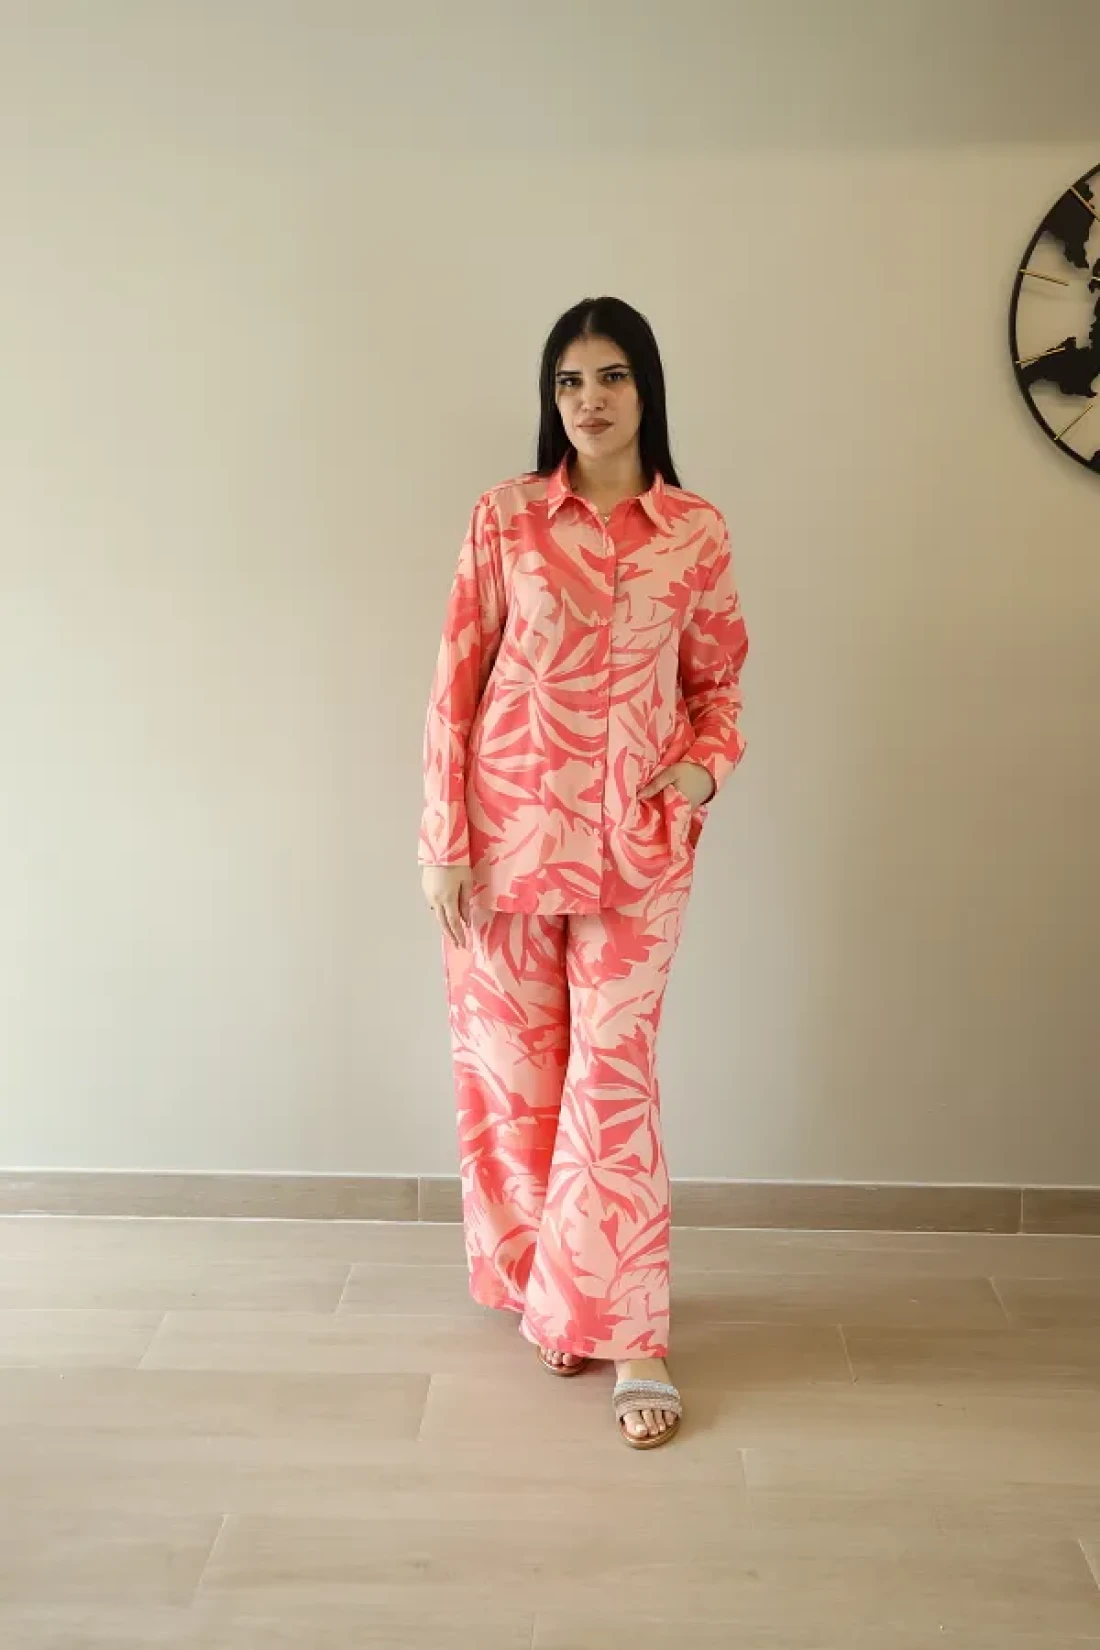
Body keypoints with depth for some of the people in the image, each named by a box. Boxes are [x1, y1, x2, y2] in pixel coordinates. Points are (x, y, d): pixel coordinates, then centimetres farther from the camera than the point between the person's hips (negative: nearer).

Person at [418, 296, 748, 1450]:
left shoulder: (695, 532, 2)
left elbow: (717, 685, 11)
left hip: (637, 840, 0)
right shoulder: (505, 517, -1)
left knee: (613, 1074, -2)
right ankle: (541, 1289, 31)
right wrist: (441, 839, -6)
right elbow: (456, 681, -2)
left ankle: (626, 1334, 9)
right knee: (513, 1067, 9)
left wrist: (702, 770, -10)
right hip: (509, 827, 1)